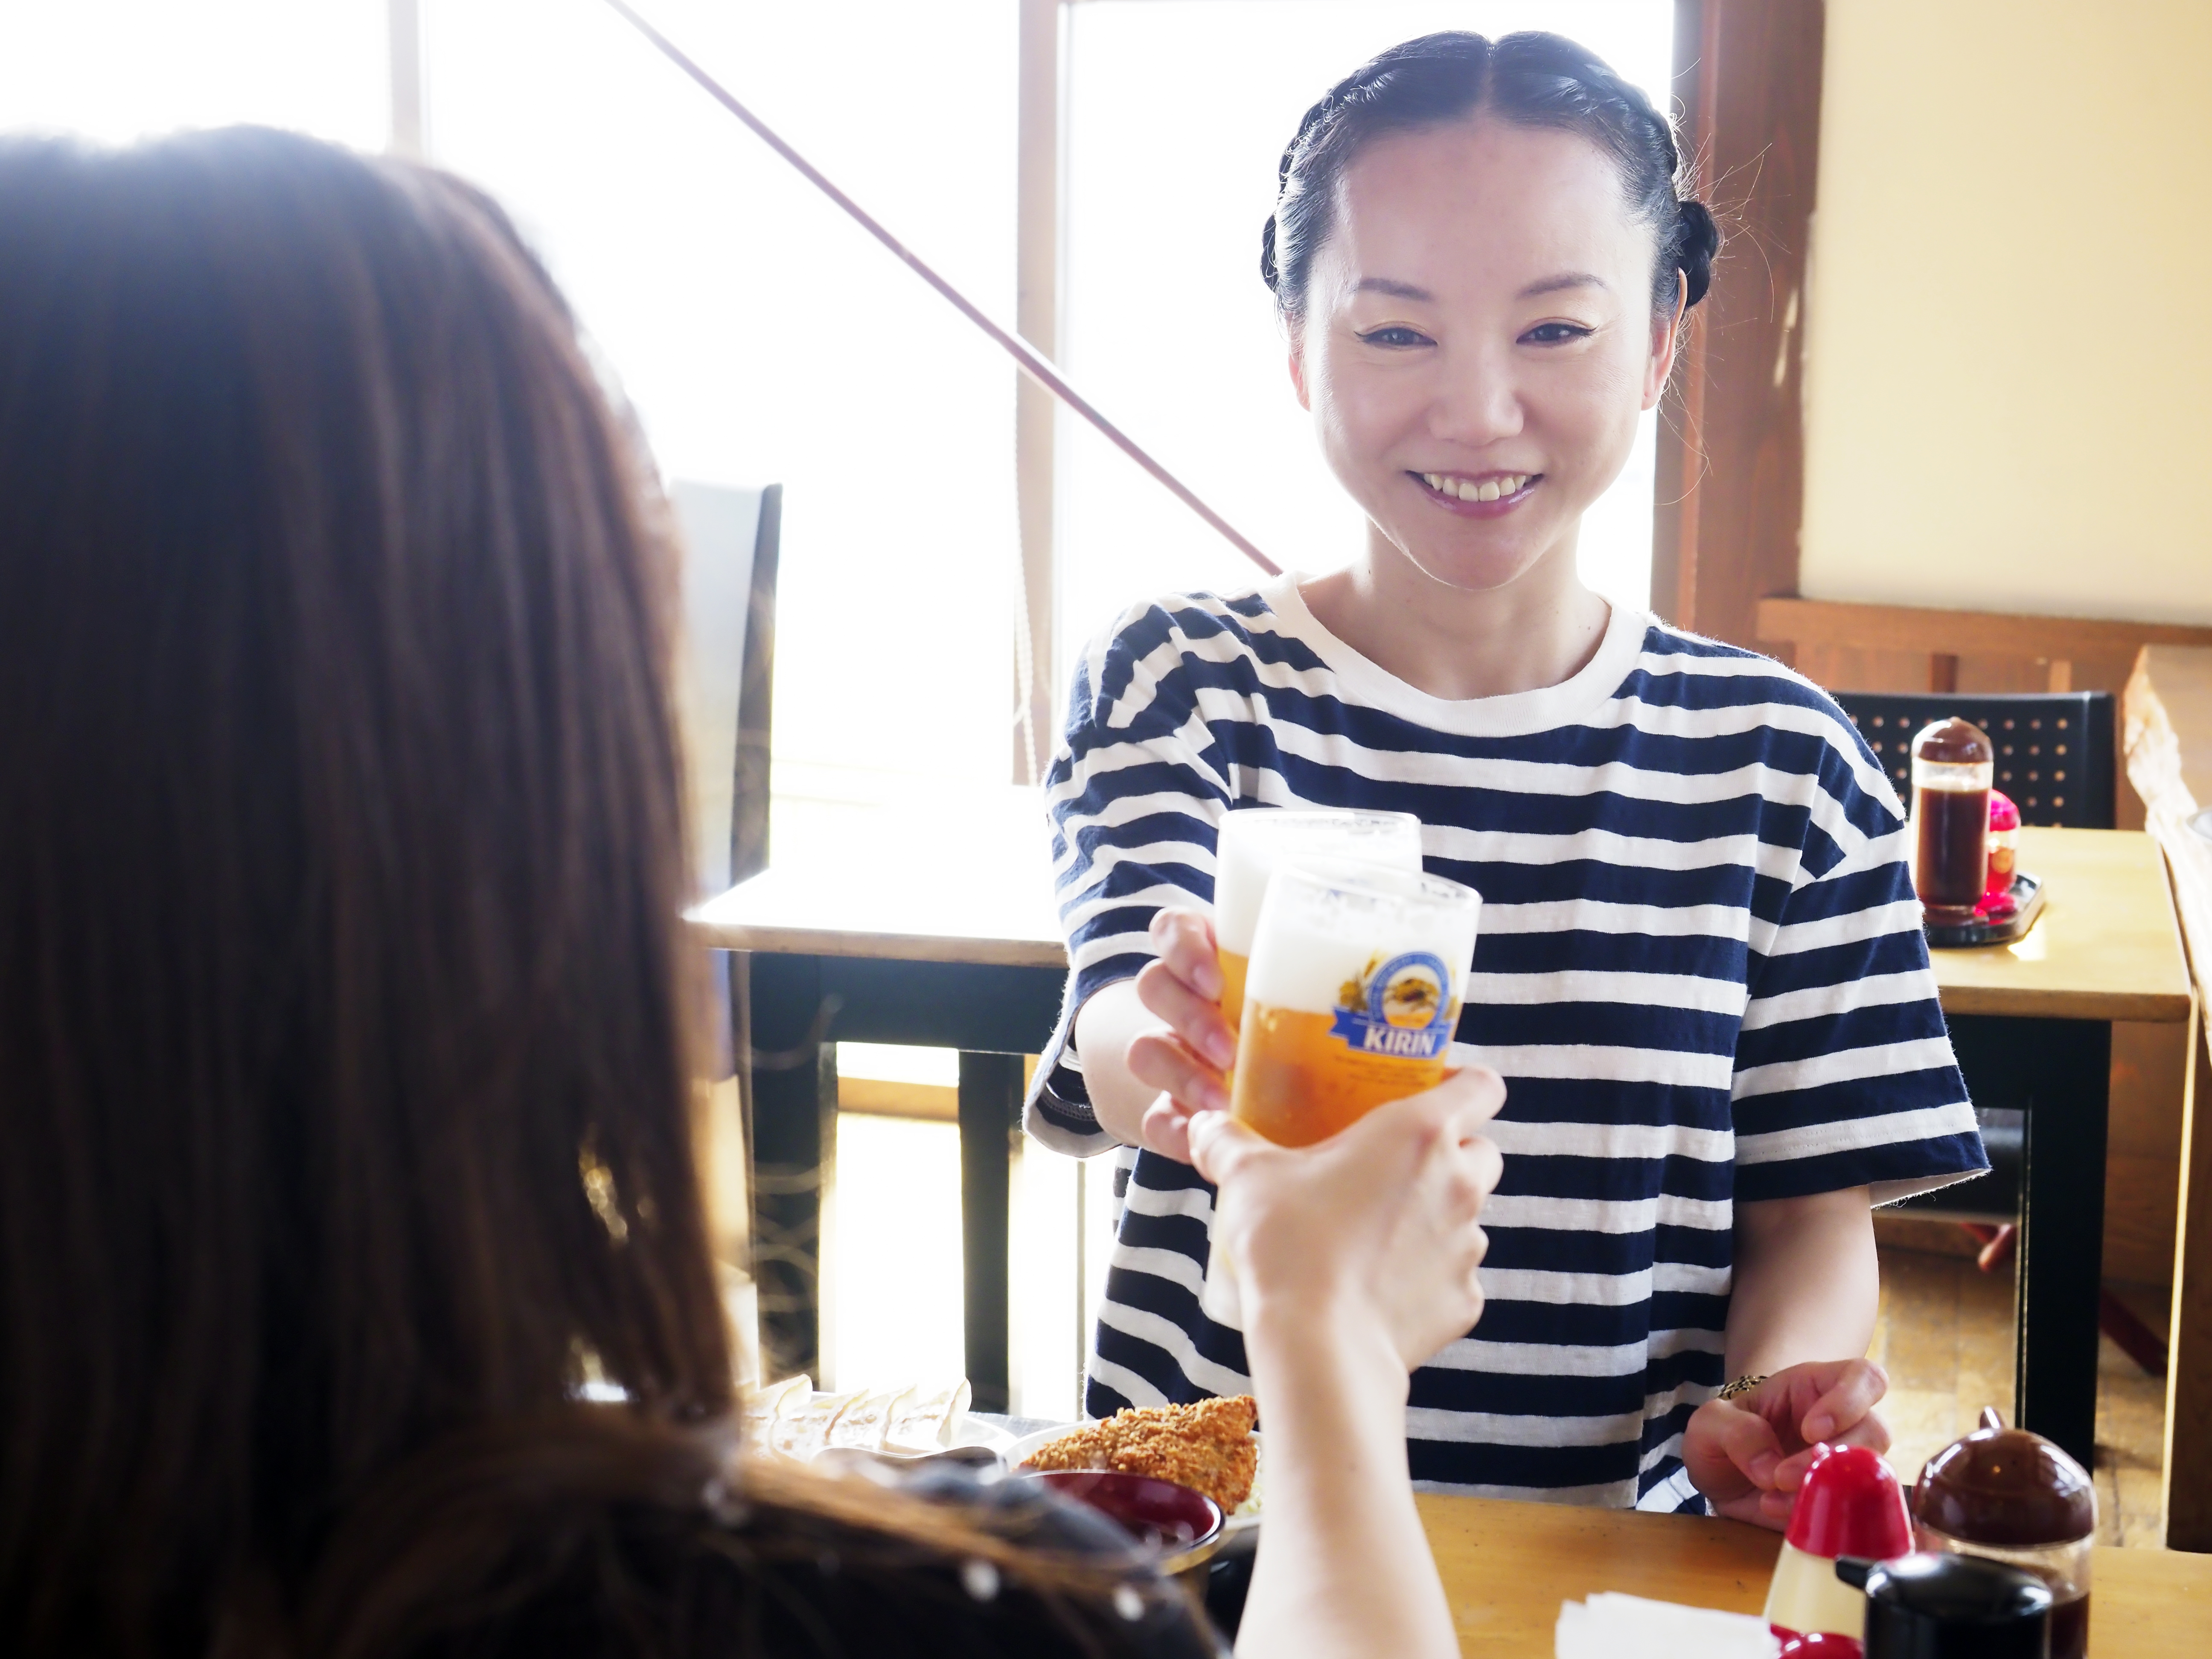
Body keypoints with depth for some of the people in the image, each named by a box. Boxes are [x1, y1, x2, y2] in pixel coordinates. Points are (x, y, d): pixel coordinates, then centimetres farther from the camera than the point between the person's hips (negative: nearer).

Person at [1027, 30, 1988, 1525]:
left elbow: (1813, 1206, 7)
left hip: (1623, 1559, 1)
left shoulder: (1781, 761, 4)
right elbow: (1132, 1019, -16)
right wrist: (1170, 1044, -40)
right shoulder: (1180, 686, 1)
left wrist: (1774, 1398, -14)